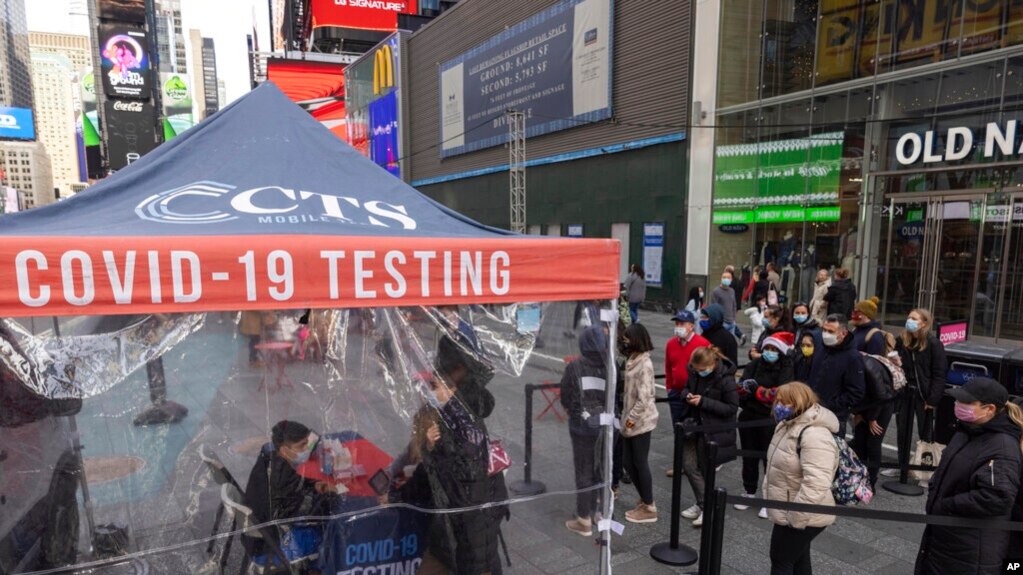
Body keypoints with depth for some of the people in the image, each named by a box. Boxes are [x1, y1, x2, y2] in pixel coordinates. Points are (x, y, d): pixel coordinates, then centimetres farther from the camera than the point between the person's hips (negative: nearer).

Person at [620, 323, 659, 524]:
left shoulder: (644, 364, -19)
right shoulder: (633, 360, 9)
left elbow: (644, 398, -23)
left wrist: (632, 418, -16)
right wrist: (626, 416, 13)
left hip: (641, 422, -9)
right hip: (630, 421, 9)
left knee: (640, 463, 3)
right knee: (629, 463, 15)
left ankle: (649, 508, 17)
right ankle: (644, 500, 31)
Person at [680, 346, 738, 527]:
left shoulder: (725, 378, -21)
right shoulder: (695, 372, -3)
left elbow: (732, 407, -17)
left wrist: (703, 402, -25)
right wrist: (687, 395, -10)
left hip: (714, 429, -6)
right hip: (696, 424, 6)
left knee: (705, 468, 4)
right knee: (688, 464, 6)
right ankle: (703, 503, 23)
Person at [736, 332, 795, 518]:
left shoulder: (786, 370, -7)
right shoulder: (754, 365, 4)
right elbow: (741, 388, -4)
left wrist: (756, 390, -18)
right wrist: (746, 388, -25)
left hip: (770, 420, -4)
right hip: (748, 416, 4)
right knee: (749, 457, 15)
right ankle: (749, 492, 32)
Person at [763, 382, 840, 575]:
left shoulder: (814, 435, -28)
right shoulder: (790, 425, 6)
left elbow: (816, 485, -34)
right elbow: (781, 467, 18)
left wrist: (795, 518, -28)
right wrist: (769, 495, 18)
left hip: (802, 517, -10)